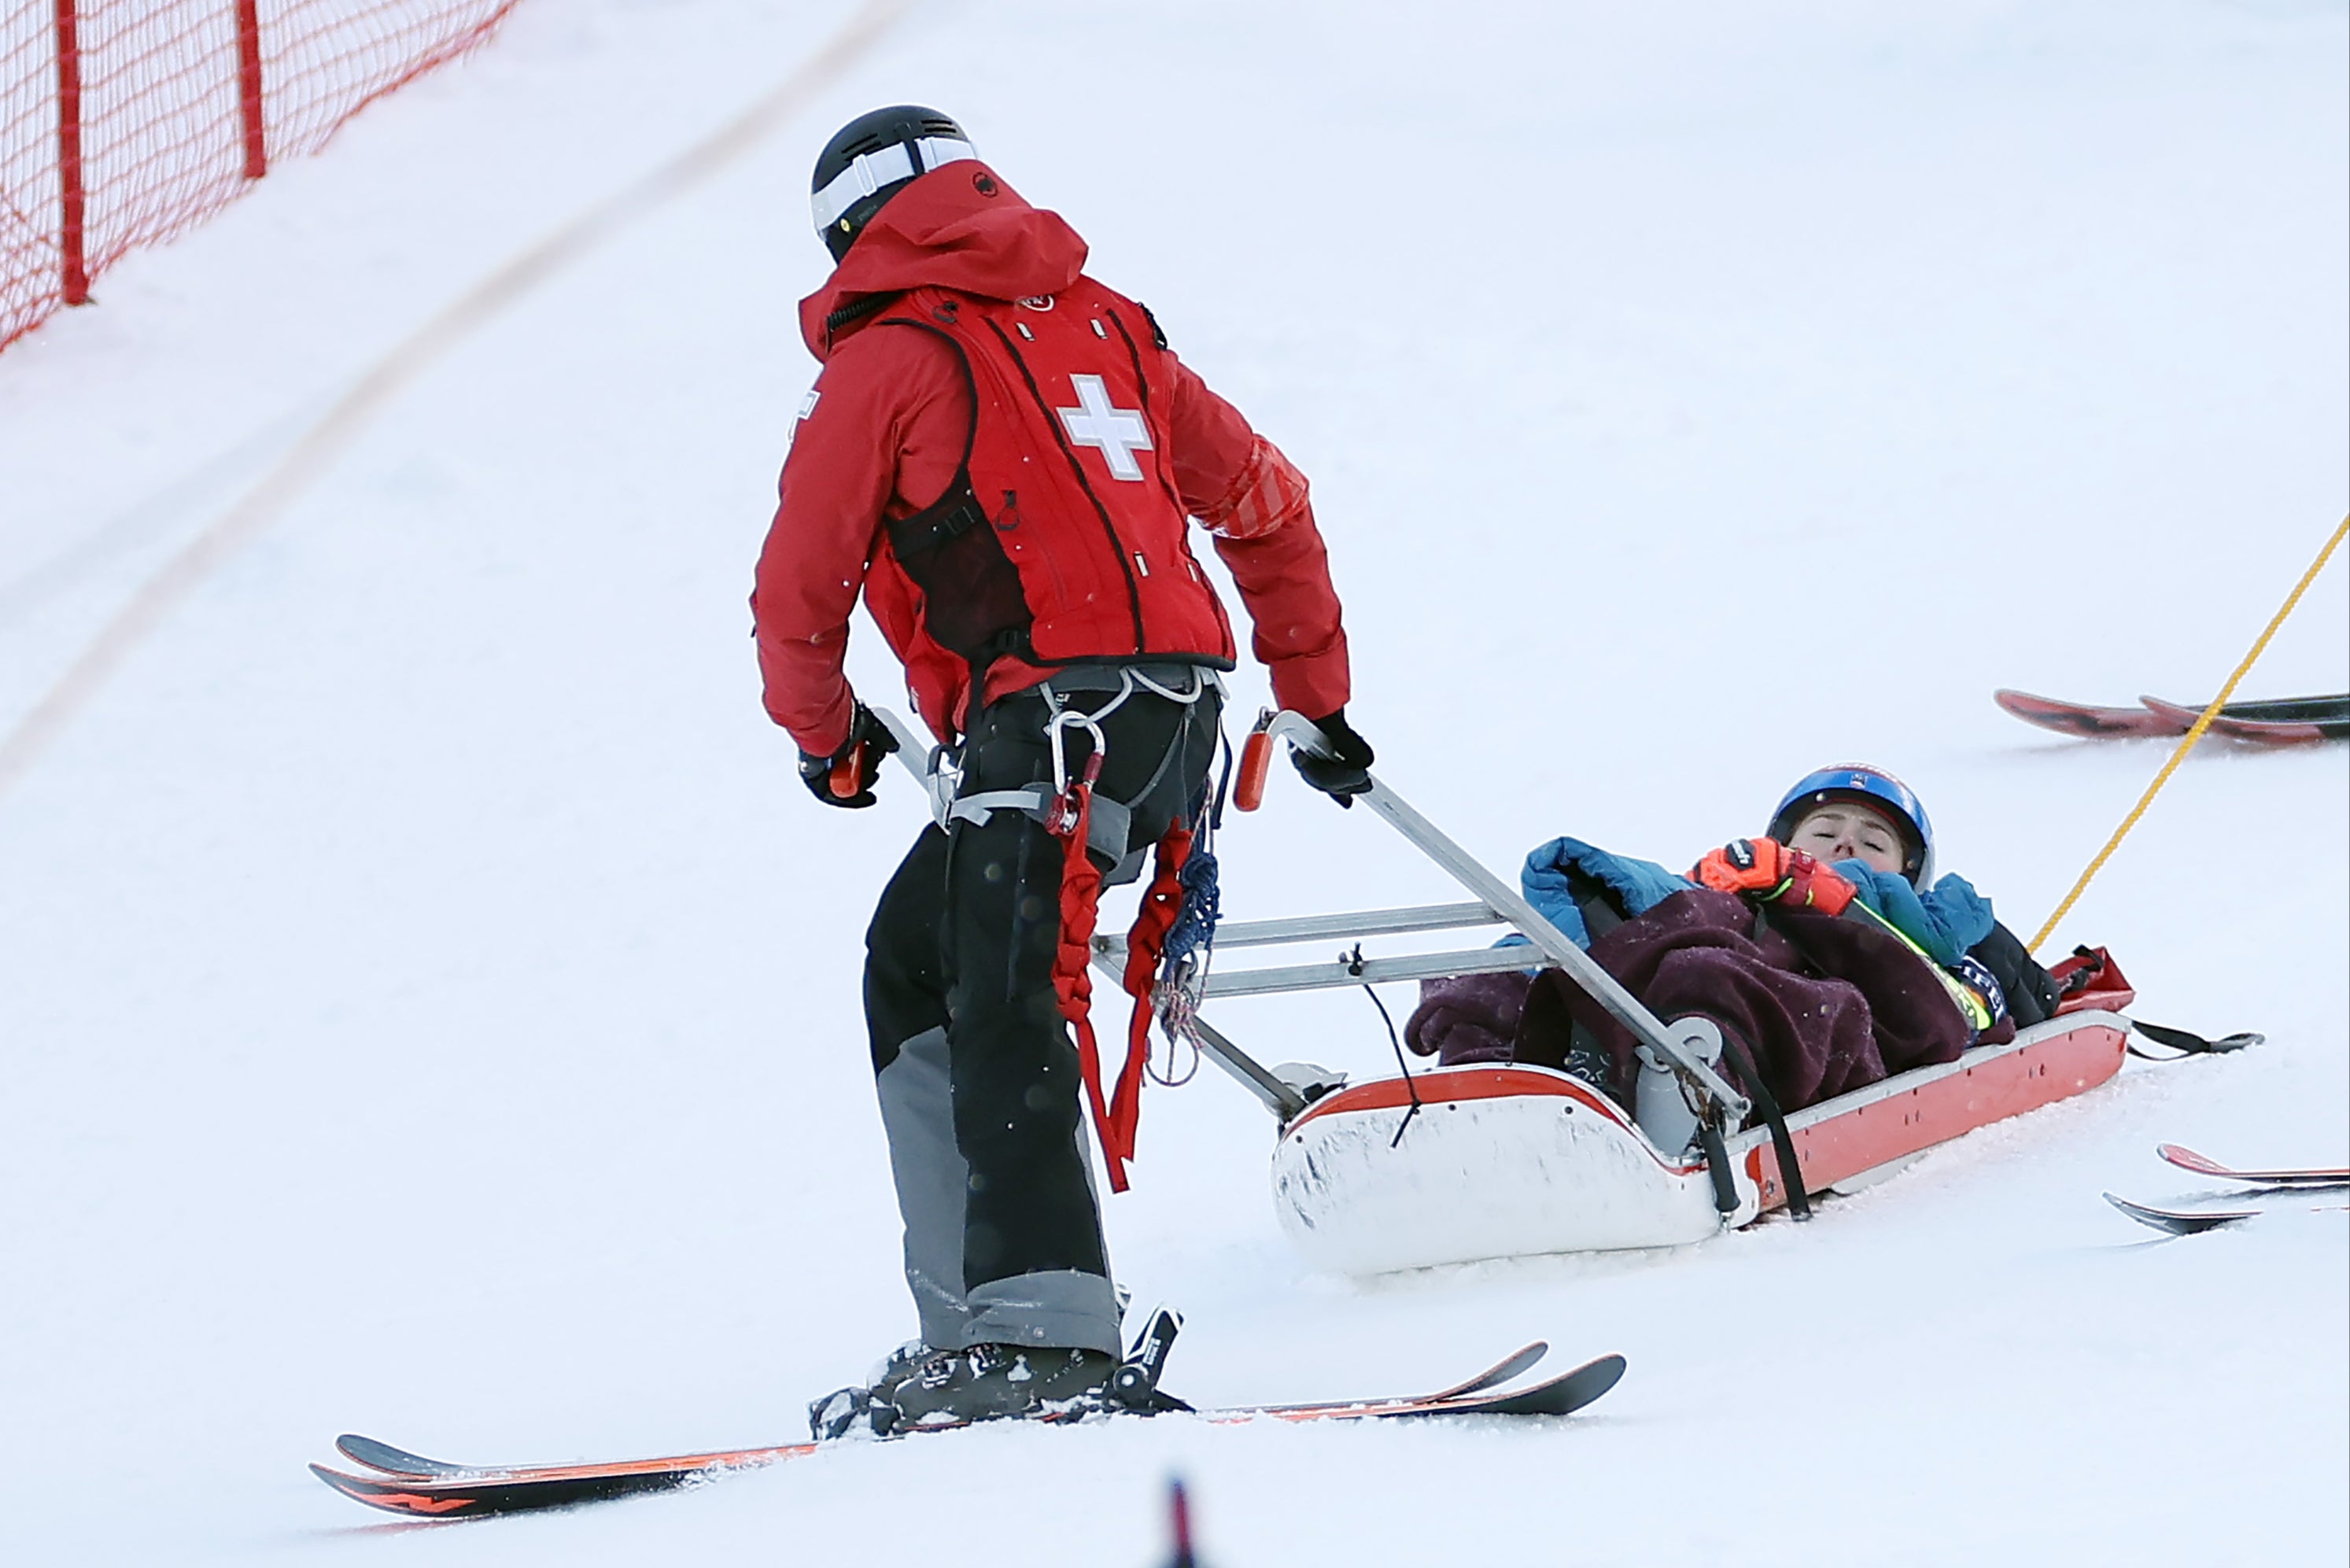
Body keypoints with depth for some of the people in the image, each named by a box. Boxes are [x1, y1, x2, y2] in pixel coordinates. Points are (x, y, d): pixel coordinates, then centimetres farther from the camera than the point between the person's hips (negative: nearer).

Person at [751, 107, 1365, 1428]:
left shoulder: (887, 360, 2)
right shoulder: (1103, 325, 23)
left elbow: (799, 589, 5)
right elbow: (1265, 501, 28)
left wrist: (828, 739, 23)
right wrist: (1315, 695, 35)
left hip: (1052, 714, -8)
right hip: (1180, 705, 8)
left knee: (1002, 1013, -17)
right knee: (915, 961, 16)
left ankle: (1039, 1328, -32)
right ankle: (969, 1315, 10)